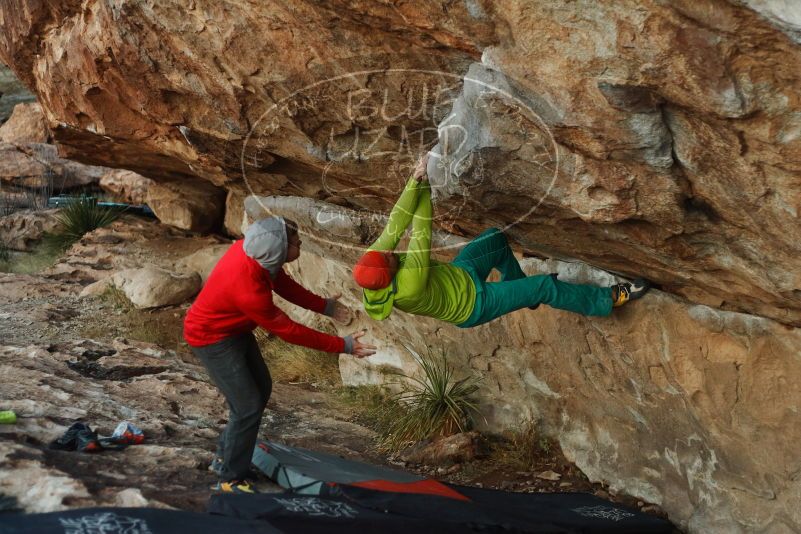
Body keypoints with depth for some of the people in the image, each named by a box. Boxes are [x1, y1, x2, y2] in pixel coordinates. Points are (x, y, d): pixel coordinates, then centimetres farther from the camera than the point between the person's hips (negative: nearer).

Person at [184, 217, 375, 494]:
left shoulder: (254, 249, -18)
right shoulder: (249, 289, -40)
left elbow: (283, 284, 3)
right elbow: (289, 331, -27)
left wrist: (324, 306, 3)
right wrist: (343, 346, -22)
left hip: (235, 329, 9)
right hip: (213, 338, -9)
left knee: (261, 389, 20)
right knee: (248, 407, -7)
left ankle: (225, 456, 36)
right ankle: (231, 479, 13)